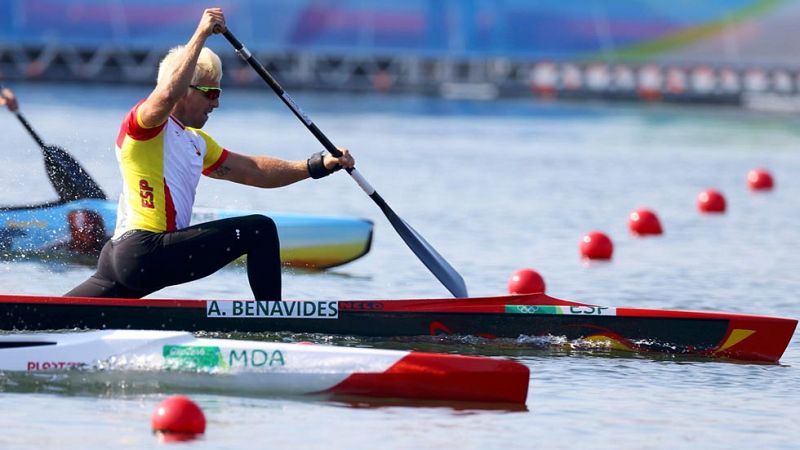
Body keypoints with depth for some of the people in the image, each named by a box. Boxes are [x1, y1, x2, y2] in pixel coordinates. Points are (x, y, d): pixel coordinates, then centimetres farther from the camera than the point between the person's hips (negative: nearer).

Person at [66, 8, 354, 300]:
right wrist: (201, 35, -26)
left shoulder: (196, 142, 24)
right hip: (146, 251, -10)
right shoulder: (144, 123, -4)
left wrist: (319, 165, 16)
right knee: (260, 230, -10)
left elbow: (251, 171, 24)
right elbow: (168, 94, -28)